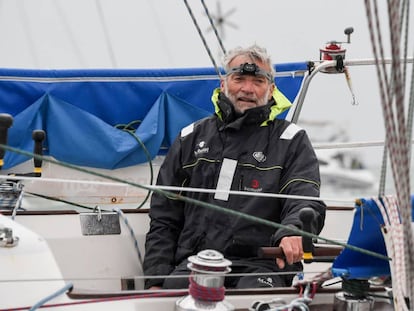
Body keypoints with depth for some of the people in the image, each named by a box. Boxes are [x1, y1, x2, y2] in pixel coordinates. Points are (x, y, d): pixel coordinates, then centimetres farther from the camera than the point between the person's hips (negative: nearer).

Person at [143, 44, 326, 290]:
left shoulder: (291, 141, 13)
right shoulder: (192, 138, 20)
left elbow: (307, 201, -4)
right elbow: (164, 218, 20)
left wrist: (291, 233, -29)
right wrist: (156, 280, 6)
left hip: (260, 265, -2)